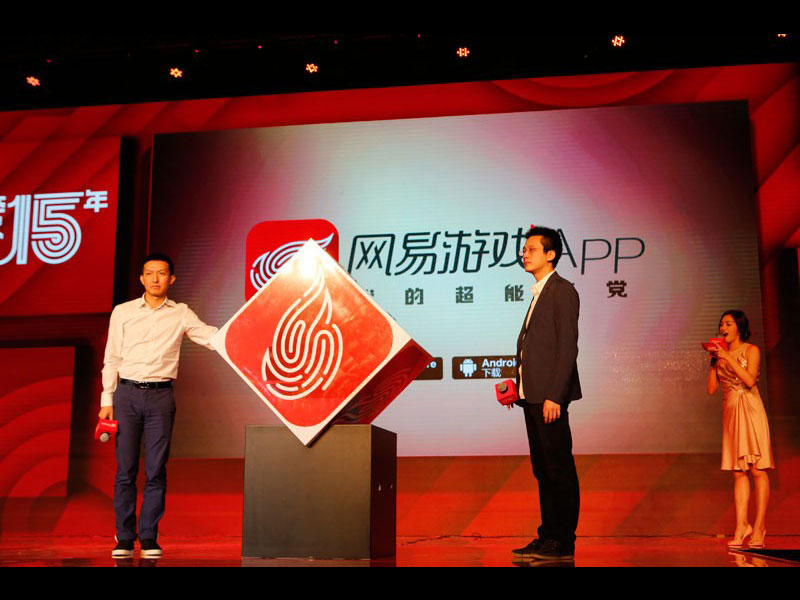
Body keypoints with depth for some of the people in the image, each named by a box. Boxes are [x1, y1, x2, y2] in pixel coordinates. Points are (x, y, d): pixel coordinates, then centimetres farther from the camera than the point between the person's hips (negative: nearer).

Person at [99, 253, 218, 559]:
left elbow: (213, 337, -1)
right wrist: (107, 401, 4)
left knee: (156, 471, 0)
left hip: (161, 396, 0)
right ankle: (124, 538, 10)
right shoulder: (122, 312, 8)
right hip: (127, 394, 0)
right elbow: (111, 359, 9)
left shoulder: (181, 314, 7)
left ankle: (149, 538, 9)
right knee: (125, 469, 1)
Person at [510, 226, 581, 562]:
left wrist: (554, 396, -20)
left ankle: (562, 544, 2)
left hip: (550, 396, -9)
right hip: (533, 396, 9)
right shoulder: (540, 293, 20)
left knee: (559, 470, -4)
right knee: (543, 470, 12)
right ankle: (548, 538, 18)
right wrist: (520, 386, 12)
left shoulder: (562, 291, -7)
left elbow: (567, 347, -15)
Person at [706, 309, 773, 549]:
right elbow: (711, 388, 8)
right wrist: (714, 361, 1)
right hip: (730, 412, 5)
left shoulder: (751, 350, 0)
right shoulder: (721, 353, 13)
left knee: (757, 469, -5)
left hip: (751, 410, -4)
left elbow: (750, 380, -15)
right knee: (738, 471, 2)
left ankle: (759, 527, -1)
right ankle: (741, 526, 0)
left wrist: (728, 357, -14)